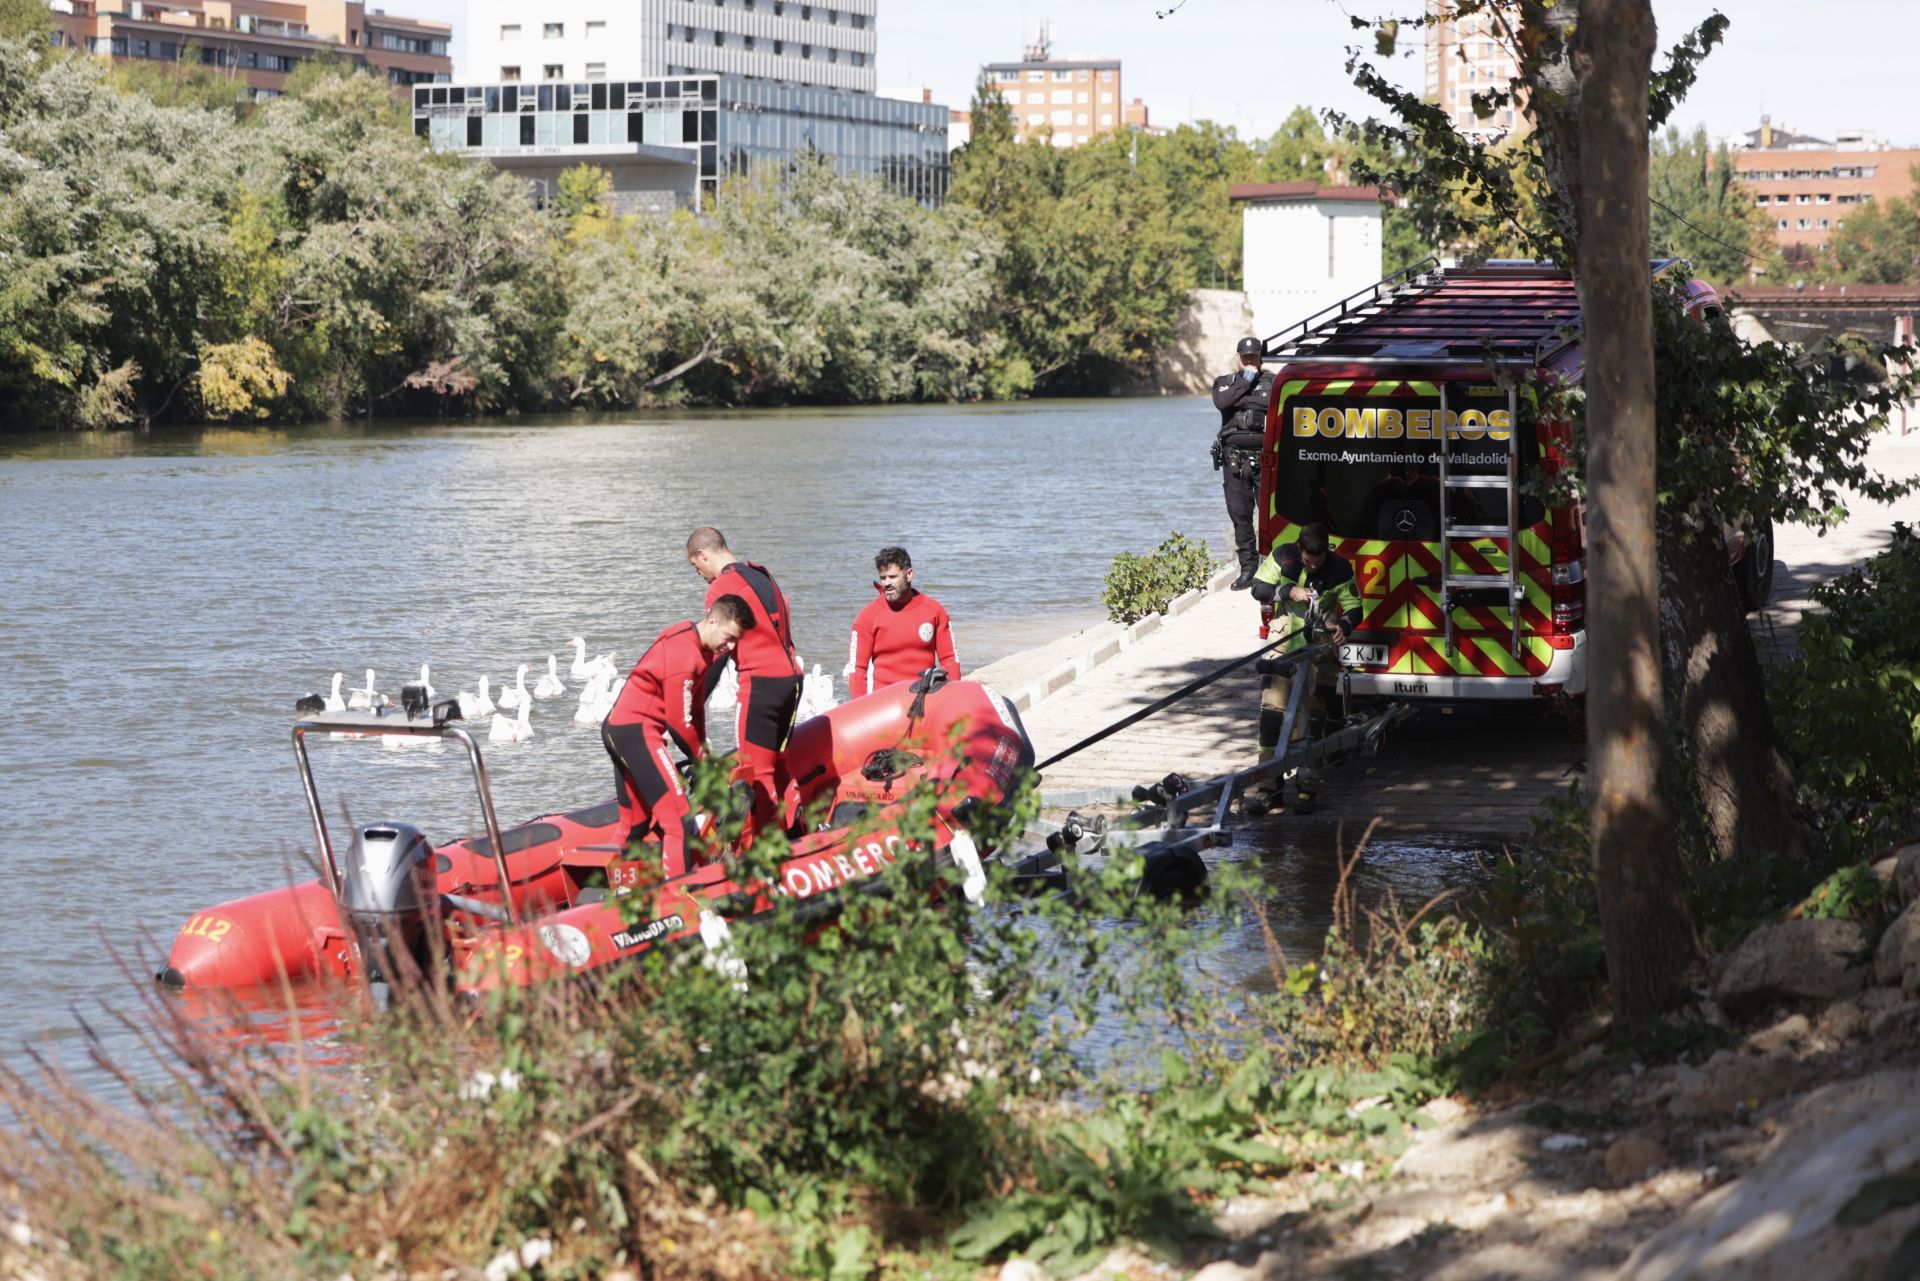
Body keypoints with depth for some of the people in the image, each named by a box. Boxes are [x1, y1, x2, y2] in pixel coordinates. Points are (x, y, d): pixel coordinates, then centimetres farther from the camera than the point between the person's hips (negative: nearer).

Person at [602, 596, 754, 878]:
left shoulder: (700, 647, 11)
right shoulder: (682, 654, -20)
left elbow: (696, 703, 17)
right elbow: (679, 721, -16)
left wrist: (701, 747, 9)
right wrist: (700, 757, -2)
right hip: (636, 730, -11)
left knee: (636, 825, 18)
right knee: (679, 821, -15)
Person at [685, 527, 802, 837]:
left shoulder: (722, 587, -6)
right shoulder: (763, 576, 19)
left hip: (760, 681, -8)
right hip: (791, 676, 8)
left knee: (756, 771, -6)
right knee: (774, 767, 14)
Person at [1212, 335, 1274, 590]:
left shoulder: (1272, 381, 8)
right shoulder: (1225, 382, 14)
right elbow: (1221, 402, -7)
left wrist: (1241, 400, -9)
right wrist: (1245, 382, -5)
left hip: (1264, 457, -2)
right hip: (1234, 459, 2)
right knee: (1239, 515, 3)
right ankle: (1248, 568, 9)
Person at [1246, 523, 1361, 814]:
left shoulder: (1339, 569, -7)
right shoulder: (1282, 557, -4)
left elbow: (1354, 607, -4)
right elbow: (1258, 588, -2)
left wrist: (1344, 626, -26)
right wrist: (1289, 591, -19)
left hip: (1318, 649, -2)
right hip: (1284, 645, 2)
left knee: (1307, 714, -8)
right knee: (1271, 710, -6)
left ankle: (1308, 787, -2)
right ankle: (1270, 784, -2)